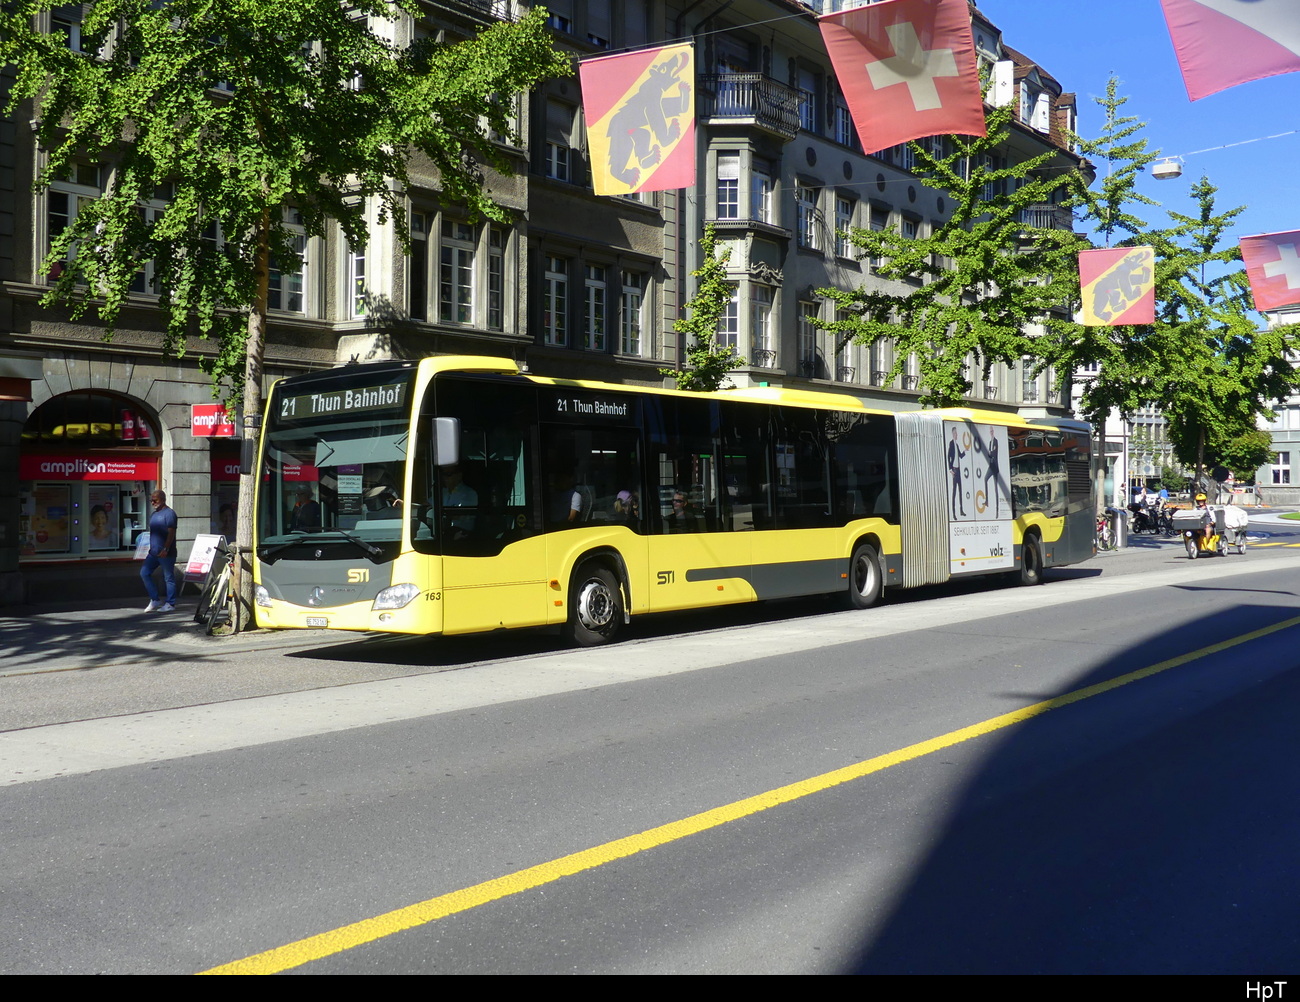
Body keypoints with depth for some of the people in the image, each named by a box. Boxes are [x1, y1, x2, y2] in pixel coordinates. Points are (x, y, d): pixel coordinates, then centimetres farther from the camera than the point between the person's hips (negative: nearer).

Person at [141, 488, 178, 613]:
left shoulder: (169, 513, -11)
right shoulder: (154, 514, 17)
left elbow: (171, 533, -18)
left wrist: (165, 549, -24)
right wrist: (149, 547, 19)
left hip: (166, 553, -9)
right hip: (153, 552, 9)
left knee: (168, 578, -1)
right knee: (144, 573, 4)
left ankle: (170, 604, 6)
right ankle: (154, 600, 12)